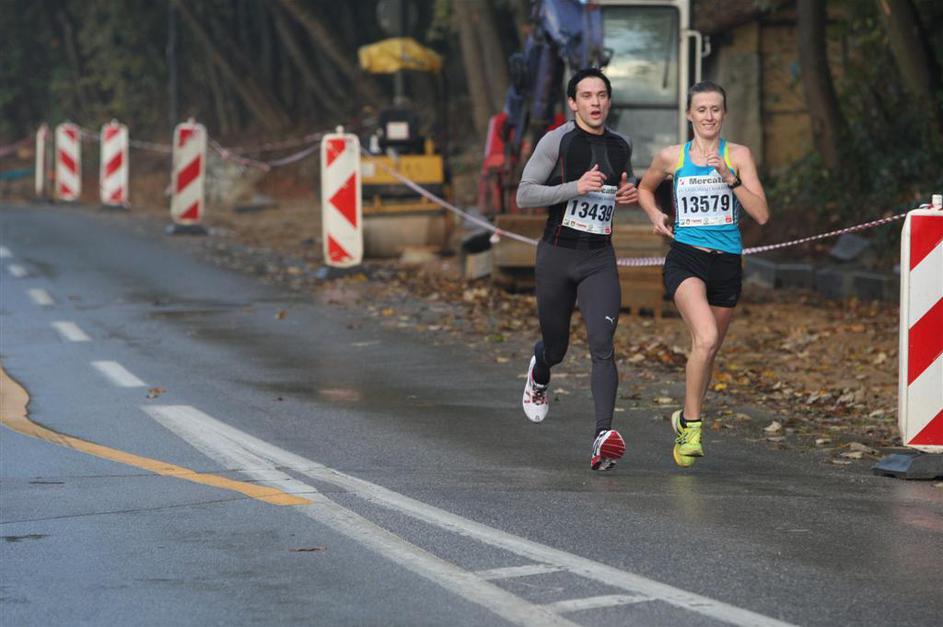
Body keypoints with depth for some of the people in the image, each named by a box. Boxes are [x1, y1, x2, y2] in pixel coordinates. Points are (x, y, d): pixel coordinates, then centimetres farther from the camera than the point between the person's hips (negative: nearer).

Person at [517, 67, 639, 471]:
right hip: (556, 256, -2)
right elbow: (524, 195, -10)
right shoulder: (557, 141, -6)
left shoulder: (620, 147, 9)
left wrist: (631, 194, 5)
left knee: (602, 344, -17)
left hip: (599, 260, 2)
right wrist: (575, 187, -22)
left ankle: (603, 437, -26)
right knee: (556, 348, 13)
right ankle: (539, 374, 52)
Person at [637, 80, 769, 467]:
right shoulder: (671, 158, 4)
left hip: (727, 264, 2)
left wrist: (730, 178, -18)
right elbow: (645, 188, 25)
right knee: (705, 339, -25)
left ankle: (686, 421, 37)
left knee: (708, 350, 13)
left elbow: (761, 215, -7)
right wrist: (655, 215, 6)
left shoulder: (738, 156, 1)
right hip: (685, 260, -2)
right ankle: (691, 424, -13)